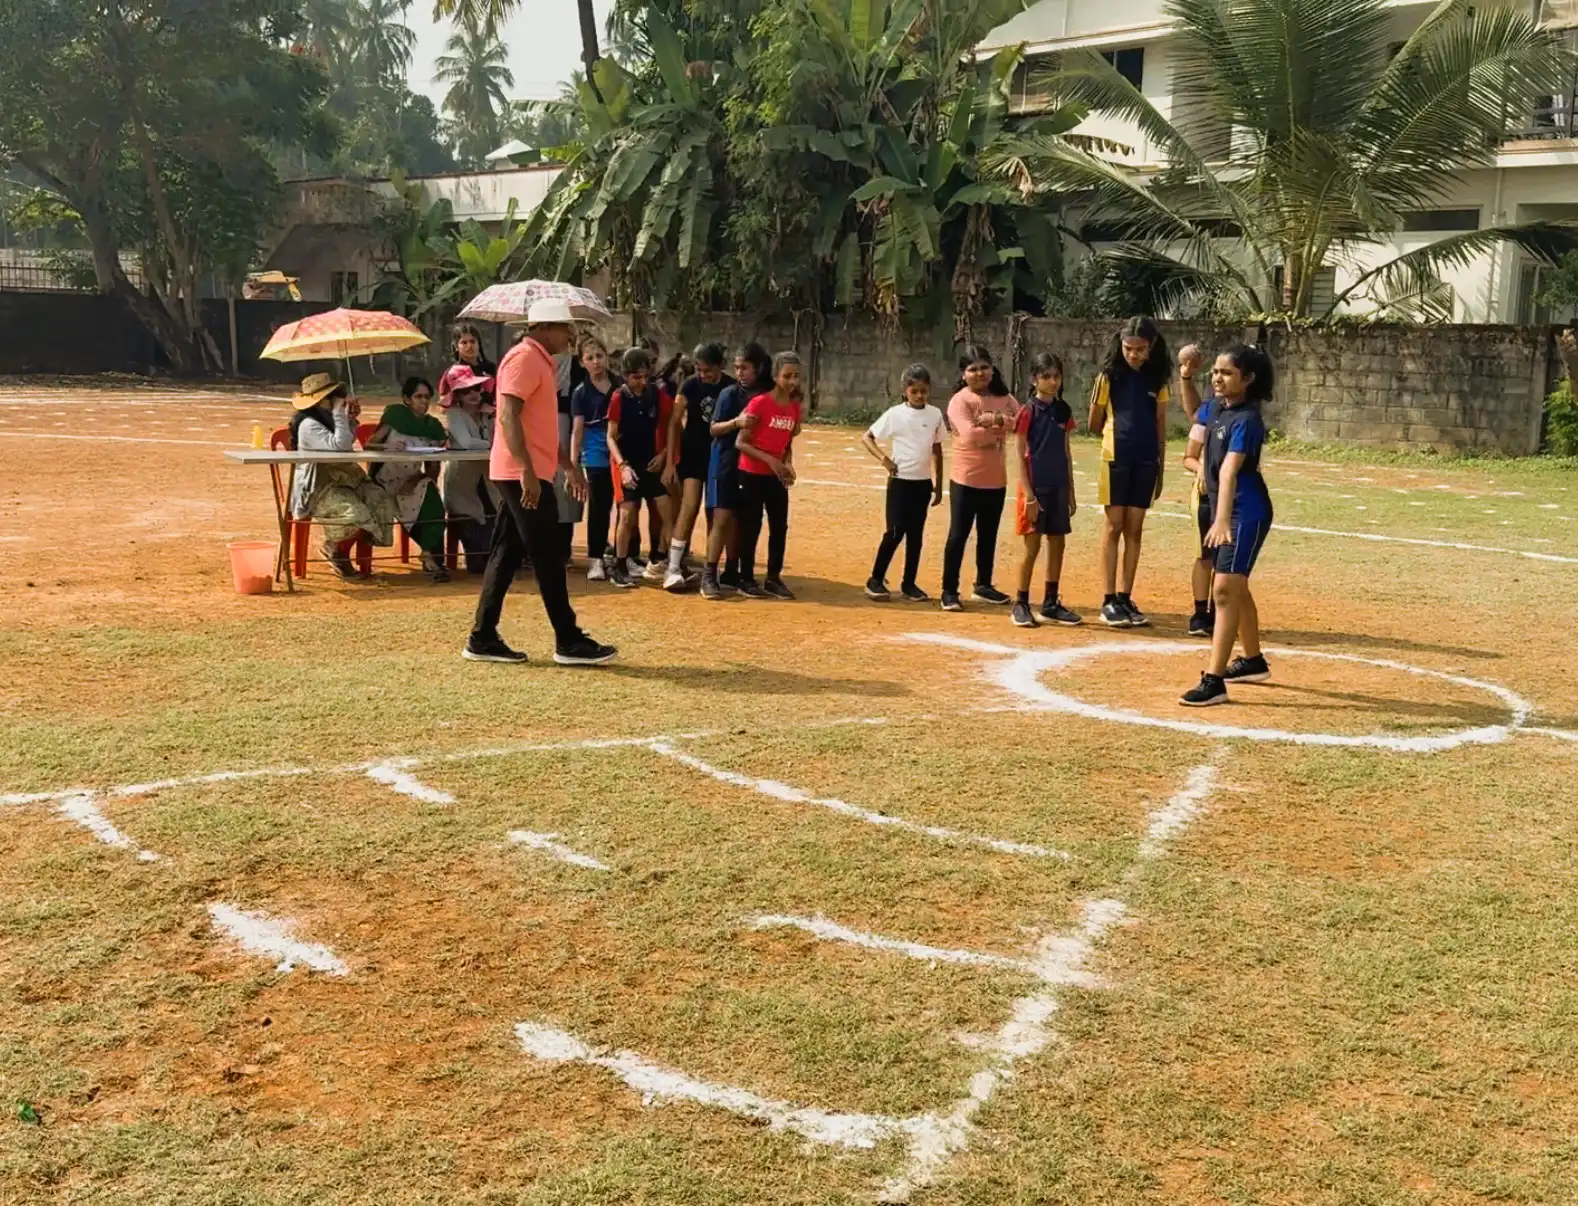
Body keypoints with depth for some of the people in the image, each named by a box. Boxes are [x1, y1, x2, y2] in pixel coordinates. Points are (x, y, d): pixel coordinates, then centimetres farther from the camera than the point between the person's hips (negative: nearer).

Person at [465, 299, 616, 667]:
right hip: (523, 475, -10)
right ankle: (569, 642, 1)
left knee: (506, 554, 10)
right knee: (547, 559, -5)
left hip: (526, 475, 10)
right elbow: (508, 417, -22)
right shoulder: (524, 358, -12)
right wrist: (528, 471, -28)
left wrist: (568, 465, 26)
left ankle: (483, 638, 13)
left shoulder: (541, 361, 19)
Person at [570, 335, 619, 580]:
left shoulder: (620, 386, 6)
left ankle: (614, 551, 23)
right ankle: (595, 559, 4)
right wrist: (572, 465, -11)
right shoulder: (581, 392, 0)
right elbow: (577, 431, -3)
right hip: (597, 456, -3)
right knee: (599, 508, -2)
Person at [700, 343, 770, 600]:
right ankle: (709, 576, -10)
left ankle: (730, 574, 18)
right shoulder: (729, 394, -6)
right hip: (725, 464, -3)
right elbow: (714, 429, -7)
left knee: (739, 521, 9)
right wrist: (736, 422, -24)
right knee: (722, 518, -10)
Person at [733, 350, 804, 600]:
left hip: (777, 476, 6)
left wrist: (788, 464, -5)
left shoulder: (795, 407, 3)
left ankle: (773, 578, 19)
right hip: (752, 475, -6)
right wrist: (770, 460, -22)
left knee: (780, 527, 7)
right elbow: (741, 443, -15)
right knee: (751, 527, 1)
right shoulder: (760, 403, -15)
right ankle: (746, 580, 12)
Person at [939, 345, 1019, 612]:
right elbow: (970, 435, -24)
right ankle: (949, 591, 5)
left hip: (996, 479, 6)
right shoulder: (959, 400, -10)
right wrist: (1001, 429, -11)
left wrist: (997, 419, -22)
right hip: (966, 479, -6)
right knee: (958, 535, -1)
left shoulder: (1003, 397, 8)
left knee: (988, 535, 16)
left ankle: (983, 585, 30)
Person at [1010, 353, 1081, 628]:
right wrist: (1028, 494, -15)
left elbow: (1066, 453, 13)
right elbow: (1020, 456, -9)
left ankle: (1051, 604, 17)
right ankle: (1021, 604, 7)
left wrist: (1071, 492, 11)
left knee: (1057, 544, 8)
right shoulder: (1028, 412, -7)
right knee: (1032, 546, -4)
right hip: (1035, 488, -5)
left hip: (1058, 487, 5)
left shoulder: (1063, 411, 8)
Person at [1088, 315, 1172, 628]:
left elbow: (1160, 426, 9)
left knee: (1134, 529, 6)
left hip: (1146, 462, 3)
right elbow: (1095, 425, 4)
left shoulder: (1157, 380, 6)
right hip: (1116, 459, -3)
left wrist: (1160, 467, 7)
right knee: (1114, 527, -2)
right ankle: (1109, 601, 1)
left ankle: (1126, 599, 11)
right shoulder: (1109, 376, -3)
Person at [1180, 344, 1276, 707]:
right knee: (1235, 588, 21)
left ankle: (1214, 682, -17)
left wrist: (1221, 520, -47)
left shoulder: (1246, 419, -21)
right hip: (1223, 510, 10)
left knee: (1224, 589, -15)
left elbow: (1230, 470, -36)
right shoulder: (1219, 408, 4)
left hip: (1246, 513, -10)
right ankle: (1253, 661, 38)